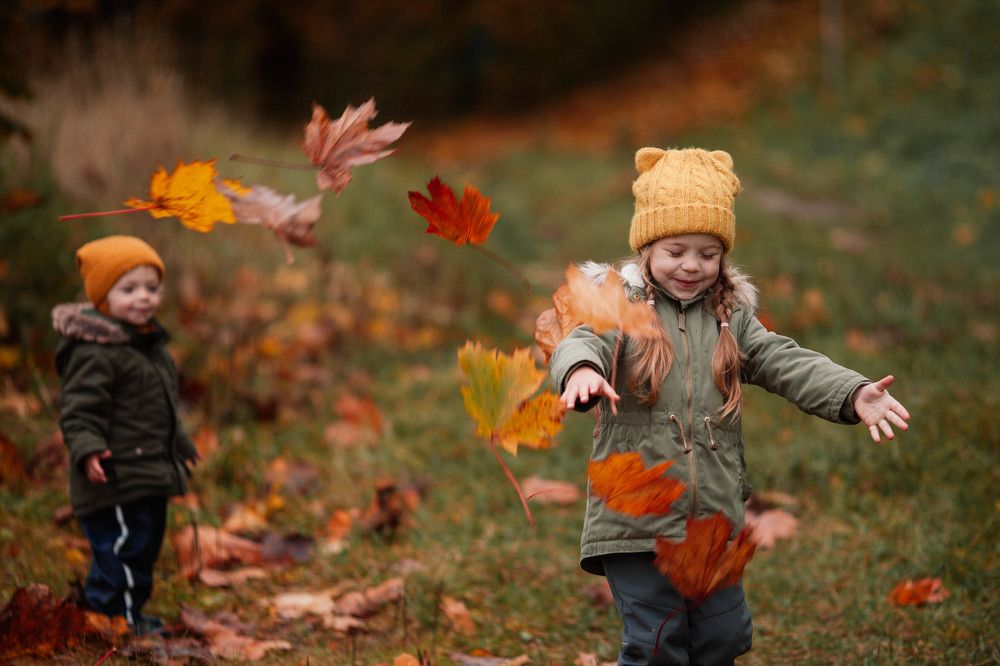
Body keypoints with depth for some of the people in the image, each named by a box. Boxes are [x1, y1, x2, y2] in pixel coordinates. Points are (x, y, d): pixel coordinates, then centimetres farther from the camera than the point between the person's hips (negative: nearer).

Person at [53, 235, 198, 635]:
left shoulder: (149, 344, 16)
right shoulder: (94, 352, -17)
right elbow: (79, 408, -20)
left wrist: (180, 445, 36)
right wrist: (87, 450, -34)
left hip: (150, 475, 10)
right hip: (115, 478, -10)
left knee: (146, 543, 16)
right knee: (121, 545, -7)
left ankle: (131, 612, 28)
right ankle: (118, 618, 2)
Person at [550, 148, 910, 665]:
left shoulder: (731, 317, 9)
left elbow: (786, 363, 0)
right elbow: (582, 342, -21)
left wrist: (853, 394, -18)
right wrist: (581, 370, -47)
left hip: (715, 521, 4)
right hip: (636, 519, -4)